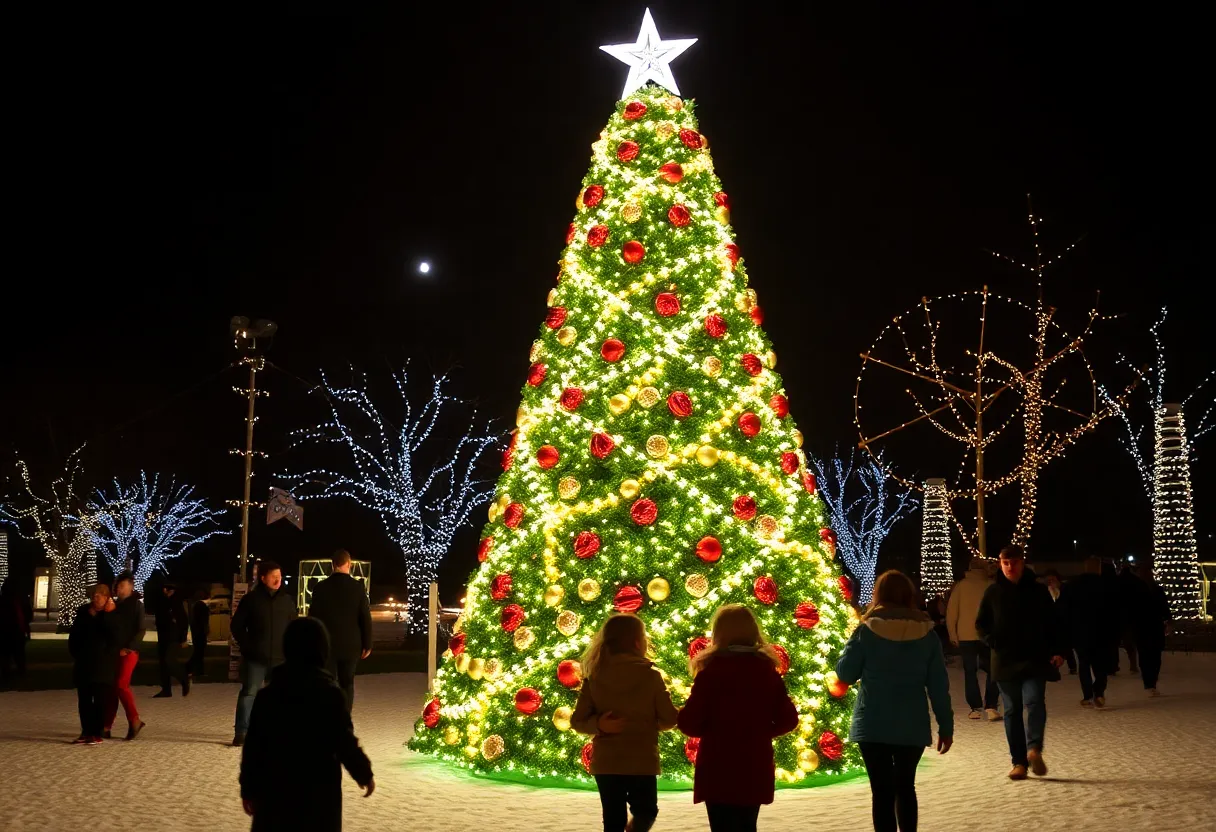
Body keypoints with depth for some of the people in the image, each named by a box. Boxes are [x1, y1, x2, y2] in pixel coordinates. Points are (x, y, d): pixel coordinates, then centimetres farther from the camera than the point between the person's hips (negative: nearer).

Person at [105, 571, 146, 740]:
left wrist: (128, 648, -17)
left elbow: (141, 630, -9)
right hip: (113, 651, 6)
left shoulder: (136, 605, -4)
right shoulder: (115, 605, 13)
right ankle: (106, 727, 7)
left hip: (128, 652, -6)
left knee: (121, 685, -16)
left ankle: (134, 721, -4)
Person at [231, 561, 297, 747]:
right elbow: (237, 626, 3)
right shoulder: (251, 599, -2)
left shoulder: (286, 599, 6)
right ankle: (241, 733, 2)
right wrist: (247, 646, -4)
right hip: (255, 657, -3)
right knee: (249, 693, -2)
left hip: (280, 657, 3)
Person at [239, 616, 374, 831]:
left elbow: (253, 747, 1)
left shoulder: (266, 695, 0)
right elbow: (345, 743, -11)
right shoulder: (330, 695, -11)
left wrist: (248, 789, 10)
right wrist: (364, 773, 4)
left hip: (275, 789, 3)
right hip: (318, 791, -3)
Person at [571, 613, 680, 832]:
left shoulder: (594, 678, -3)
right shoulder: (650, 676, -10)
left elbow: (577, 721, -4)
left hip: (605, 763, 2)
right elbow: (669, 720, -5)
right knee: (645, 811, 20)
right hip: (642, 762, -2)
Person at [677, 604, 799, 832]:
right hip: (756, 771, 4)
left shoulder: (711, 670, -11)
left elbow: (689, 723, -12)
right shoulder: (767, 670, 2)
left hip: (717, 772, -4)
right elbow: (788, 719, 3)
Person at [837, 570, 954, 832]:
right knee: (905, 786, 19)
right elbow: (939, 685, 1)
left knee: (882, 791, 3)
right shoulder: (926, 631, -2)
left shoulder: (867, 630, -8)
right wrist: (946, 726, 8)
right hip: (912, 725, 2)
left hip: (873, 724, -2)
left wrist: (853, 642, 14)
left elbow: (845, 673, -1)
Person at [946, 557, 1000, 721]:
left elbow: (951, 612, -3)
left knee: (970, 672, 9)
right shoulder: (991, 585, -1)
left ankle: (976, 708, 5)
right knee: (992, 671, 9)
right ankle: (990, 707, -2)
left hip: (966, 636, 0)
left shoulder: (961, 586, -1)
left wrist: (953, 634, 5)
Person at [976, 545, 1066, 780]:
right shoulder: (993, 592, 5)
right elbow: (981, 624, 11)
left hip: (1035, 660, -2)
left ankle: (1034, 749, -33)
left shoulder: (1038, 591, 3)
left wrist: (1057, 651, -4)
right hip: (1005, 662, 2)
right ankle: (1019, 761, 7)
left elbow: (1053, 624, 7)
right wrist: (994, 643, -5)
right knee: (1012, 711, 4)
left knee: (1035, 702, -21)